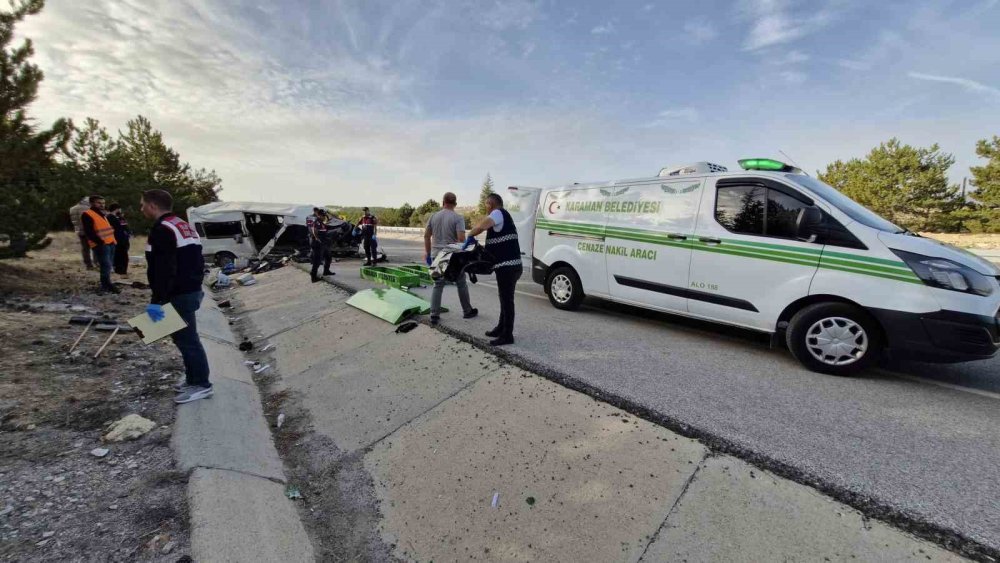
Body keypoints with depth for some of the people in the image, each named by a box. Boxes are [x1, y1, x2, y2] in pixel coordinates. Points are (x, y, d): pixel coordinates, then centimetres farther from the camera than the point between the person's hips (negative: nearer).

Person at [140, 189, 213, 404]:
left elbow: (164, 270, -24)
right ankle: (194, 379, 26)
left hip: (179, 294, -10)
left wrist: (157, 300, -24)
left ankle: (201, 384, 2)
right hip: (191, 290, 10)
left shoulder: (162, 230, -16)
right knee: (187, 337, 17)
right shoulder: (182, 225, 16)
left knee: (186, 339, -4)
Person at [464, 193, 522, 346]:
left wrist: (470, 237, -15)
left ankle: (507, 335, 4)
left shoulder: (498, 213, -9)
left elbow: (482, 225, -29)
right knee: (505, 299, 18)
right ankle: (501, 328, 31)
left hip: (507, 266, -11)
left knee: (507, 300, -4)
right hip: (508, 265, 11)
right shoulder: (502, 217, 23)